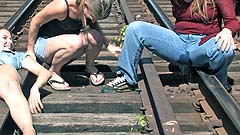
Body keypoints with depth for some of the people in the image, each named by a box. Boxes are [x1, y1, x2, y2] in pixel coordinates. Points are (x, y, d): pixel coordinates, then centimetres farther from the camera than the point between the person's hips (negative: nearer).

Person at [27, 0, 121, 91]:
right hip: (44, 43, -5)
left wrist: (108, 45, -3)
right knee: (75, 42, -37)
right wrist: (30, 50, -7)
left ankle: (90, 67, 7)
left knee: (95, 37, -23)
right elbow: (35, 22, -16)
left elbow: (93, 26, 10)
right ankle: (53, 72, -11)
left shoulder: (91, 9, -13)